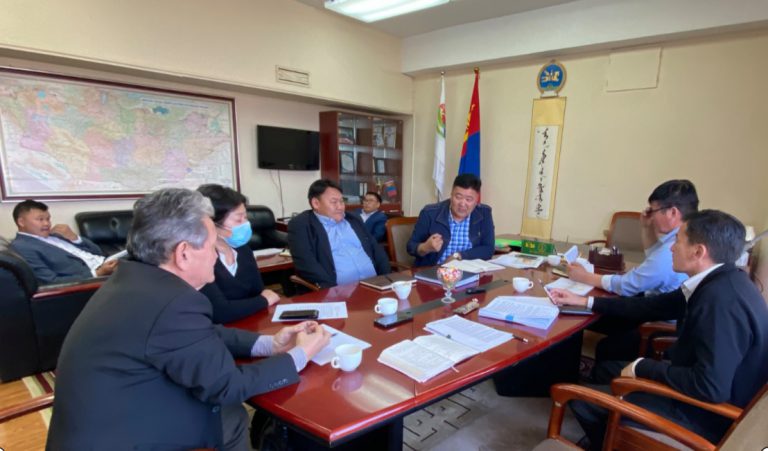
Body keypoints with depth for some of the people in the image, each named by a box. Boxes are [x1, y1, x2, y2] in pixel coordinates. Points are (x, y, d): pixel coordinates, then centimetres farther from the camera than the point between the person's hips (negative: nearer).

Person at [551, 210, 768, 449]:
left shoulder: (722, 299, -31)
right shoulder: (718, 283, -1)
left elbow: (710, 387, -34)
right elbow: (652, 306, 9)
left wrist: (642, 367, -19)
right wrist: (585, 301, 12)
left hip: (705, 412, -9)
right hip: (693, 387, 9)